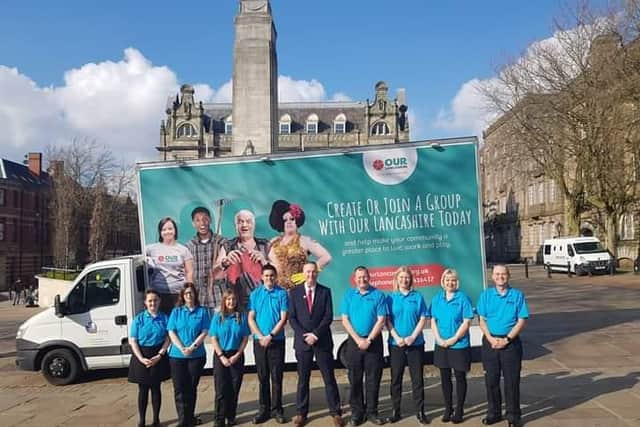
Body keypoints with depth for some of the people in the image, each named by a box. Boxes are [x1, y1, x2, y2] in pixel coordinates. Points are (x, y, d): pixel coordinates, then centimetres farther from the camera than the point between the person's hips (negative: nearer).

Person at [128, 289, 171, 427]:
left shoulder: (164, 318, -1)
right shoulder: (139, 319, -2)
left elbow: (167, 339, -2)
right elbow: (132, 341, -4)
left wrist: (159, 356, -14)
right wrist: (141, 358, -15)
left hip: (158, 356, 0)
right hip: (141, 356, 0)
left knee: (156, 388, 8)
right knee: (143, 389, 7)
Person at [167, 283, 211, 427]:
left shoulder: (202, 311, 3)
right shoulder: (176, 311, 6)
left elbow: (204, 333, -3)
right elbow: (171, 332, 0)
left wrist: (192, 347, -15)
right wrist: (182, 348, -14)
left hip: (197, 355, 0)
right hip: (177, 355, 1)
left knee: (192, 387, 8)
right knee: (180, 388, -1)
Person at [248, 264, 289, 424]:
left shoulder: (282, 294, -3)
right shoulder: (255, 294, 3)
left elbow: (283, 319, -7)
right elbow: (251, 319, 1)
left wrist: (270, 336, -14)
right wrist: (261, 337, -10)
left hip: (277, 341, -2)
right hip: (259, 341, 2)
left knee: (276, 376, 4)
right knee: (263, 377, 9)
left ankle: (276, 409, 14)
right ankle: (264, 409, 17)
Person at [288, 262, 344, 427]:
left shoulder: (325, 291, 3)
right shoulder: (294, 292, 4)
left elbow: (328, 316, -3)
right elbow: (292, 318, -1)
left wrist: (316, 334, -13)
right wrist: (304, 335, -12)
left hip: (323, 341, 0)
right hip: (302, 341, 1)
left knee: (329, 378, 3)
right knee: (303, 379, 8)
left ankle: (335, 413, 11)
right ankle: (301, 413, 17)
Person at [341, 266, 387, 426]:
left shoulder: (378, 295, -1)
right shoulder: (349, 295, 5)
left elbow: (381, 320, -6)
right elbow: (345, 320, 0)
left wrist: (368, 340, -12)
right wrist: (358, 339, -10)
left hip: (373, 341, -1)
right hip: (354, 341, 2)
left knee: (373, 378, 4)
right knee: (355, 378, 6)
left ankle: (371, 411, 14)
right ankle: (357, 412, 15)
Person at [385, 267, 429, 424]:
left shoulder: (418, 297, 3)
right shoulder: (390, 298, 4)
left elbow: (423, 319, -1)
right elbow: (387, 321, 0)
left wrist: (412, 337, -12)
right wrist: (397, 338, -13)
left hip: (416, 343, 0)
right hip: (396, 344, 1)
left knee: (417, 378, 3)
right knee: (395, 378, 6)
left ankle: (420, 411, 11)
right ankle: (395, 411, 16)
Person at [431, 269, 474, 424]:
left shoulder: (462, 298, -7)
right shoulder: (437, 298, 5)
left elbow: (466, 322, -10)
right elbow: (433, 321, 6)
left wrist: (453, 339, -15)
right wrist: (439, 339, -8)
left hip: (459, 345, -4)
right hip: (441, 346, 4)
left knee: (460, 377, 6)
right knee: (445, 377, 11)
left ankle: (459, 410, 18)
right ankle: (448, 409, 24)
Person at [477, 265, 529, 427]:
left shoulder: (517, 295, -2)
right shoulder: (485, 295, 3)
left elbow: (521, 321, -5)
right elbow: (482, 320, 3)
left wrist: (506, 339, -13)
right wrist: (491, 339, -12)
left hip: (511, 342, -2)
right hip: (490, 342, 2)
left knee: (512, 380, 3)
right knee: (491, 380, 9)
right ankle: (493, 412, 23)